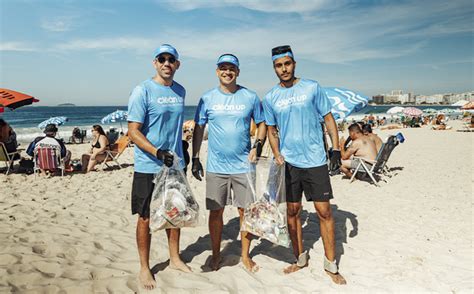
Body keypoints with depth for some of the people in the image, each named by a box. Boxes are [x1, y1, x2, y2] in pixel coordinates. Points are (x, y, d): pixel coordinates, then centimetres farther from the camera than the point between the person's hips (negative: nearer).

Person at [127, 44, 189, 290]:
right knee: (146, 218, 6)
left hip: (175, 165, 6)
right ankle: (144, 268, 23)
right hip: (148, 168, -5)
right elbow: (133, 132, -14)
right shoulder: (142, 90, -10)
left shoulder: (180, 91, 9)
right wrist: (158, 153, -26)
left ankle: (175, 258, 35)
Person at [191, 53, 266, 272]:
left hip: (243, 166, 0)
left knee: (246, 211, 7)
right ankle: (216, 254, 29)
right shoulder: (207, 98, 2)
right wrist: (195, 159, 3)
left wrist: (257, 145, -8)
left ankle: (245, 255, 26)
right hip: (215, 166, 0)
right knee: (216, 211, 9)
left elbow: (261, 124, 9)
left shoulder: (250, 97, 1)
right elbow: (199, 129, 6)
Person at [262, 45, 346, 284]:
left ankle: (331, 265, 15)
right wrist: (277, 156, -2)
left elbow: (328, 118, 4)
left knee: (324, 211, 0)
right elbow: (271, 131, 11)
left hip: (315, 160, -2)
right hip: (288, 162, 2)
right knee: (292, 212, 9)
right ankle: (300, 259, 27)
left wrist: (336, 149, -3)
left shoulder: (312, 88, 0)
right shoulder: (270, 98, 5)